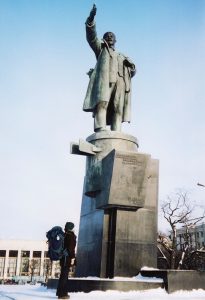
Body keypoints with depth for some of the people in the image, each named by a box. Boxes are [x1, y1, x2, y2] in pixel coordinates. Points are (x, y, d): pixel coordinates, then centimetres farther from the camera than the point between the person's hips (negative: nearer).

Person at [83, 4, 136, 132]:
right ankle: (100, 132, -41)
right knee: (102, 103, -27)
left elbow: (132, 72, 29)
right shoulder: (101, 48, 29)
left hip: (120, 81, 4)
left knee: (117, 110, -13)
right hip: (105, 79, -4)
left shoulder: (122, 56, 38)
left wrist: (130, 65, 5)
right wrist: (91, 19, -5)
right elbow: (91, 36, 11)